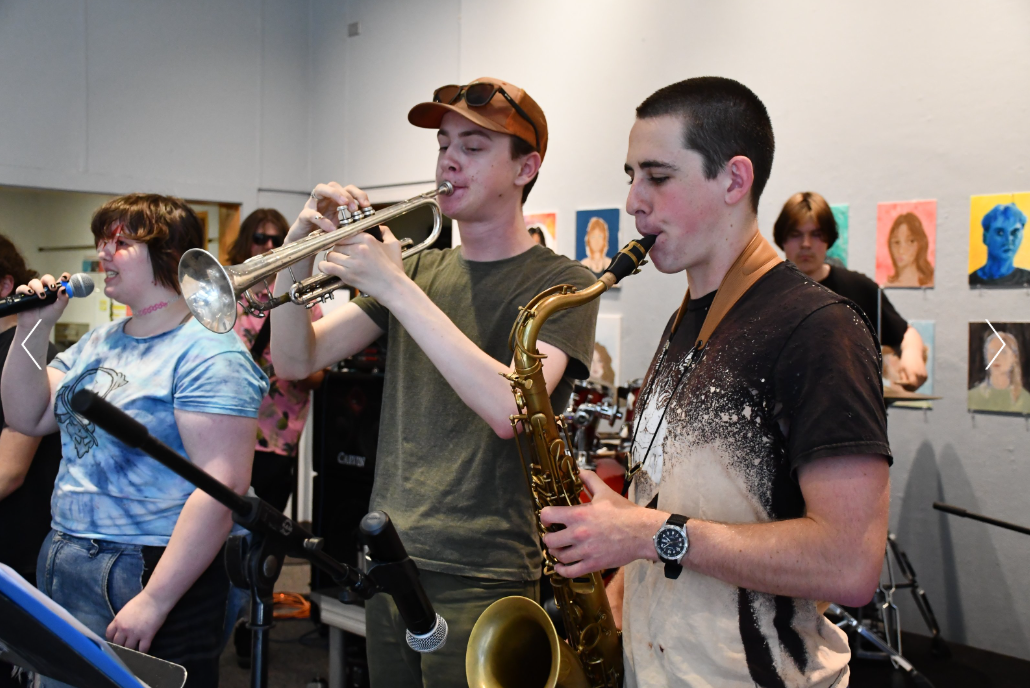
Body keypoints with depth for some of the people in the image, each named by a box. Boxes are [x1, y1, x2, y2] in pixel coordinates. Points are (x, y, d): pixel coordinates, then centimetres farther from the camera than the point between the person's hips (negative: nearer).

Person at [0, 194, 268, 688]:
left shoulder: (208, 354, -17)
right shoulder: (97, 342, 11)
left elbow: (223, 486, -23)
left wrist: (155, 601, -24)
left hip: (148, 573, -8)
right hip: (62, 563, 8)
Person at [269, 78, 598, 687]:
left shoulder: (562, 283, -7)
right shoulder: (419, 267, 9)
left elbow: (509, 409, -25)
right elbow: (296, 361, 5)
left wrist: (395, 287, -23)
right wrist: (299, 250, -11)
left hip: (480, 582, -5)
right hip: (390, 563, 6)